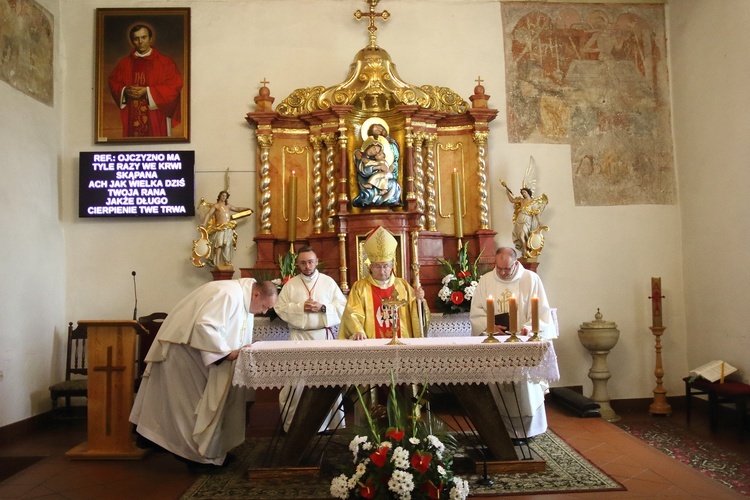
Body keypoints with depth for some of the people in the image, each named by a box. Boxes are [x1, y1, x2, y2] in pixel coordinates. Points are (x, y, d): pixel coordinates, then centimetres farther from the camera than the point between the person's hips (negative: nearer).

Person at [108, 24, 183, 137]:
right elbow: (113, 82, 16)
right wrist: (124, 91, -7)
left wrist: (147, 91, -14)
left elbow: (175, 86, -7)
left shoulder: (165, 62, 0)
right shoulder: (124, 63, 12)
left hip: (156, 118, -3)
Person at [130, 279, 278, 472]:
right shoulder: (229, 295, -27)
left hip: (194, 349, 9)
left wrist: (244, 349, -6)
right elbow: (204, 326, -36)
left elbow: (233, 334, 12)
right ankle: (197, 454, 8)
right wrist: (227, 352, -30)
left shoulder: (243, 298, 5)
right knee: (191, 400, -2)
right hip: (184, 346, -9)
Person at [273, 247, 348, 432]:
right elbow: (279, 307, 2)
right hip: (299, 337, 0)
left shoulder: (328, 282, 6)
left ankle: (332, 422, 14)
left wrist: (322, 308, -13)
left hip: (324, 335, 0)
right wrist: (300, 307, -12)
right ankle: (293, 423, 10)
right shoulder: (290, 284, 8)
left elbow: (343, 306, 1)